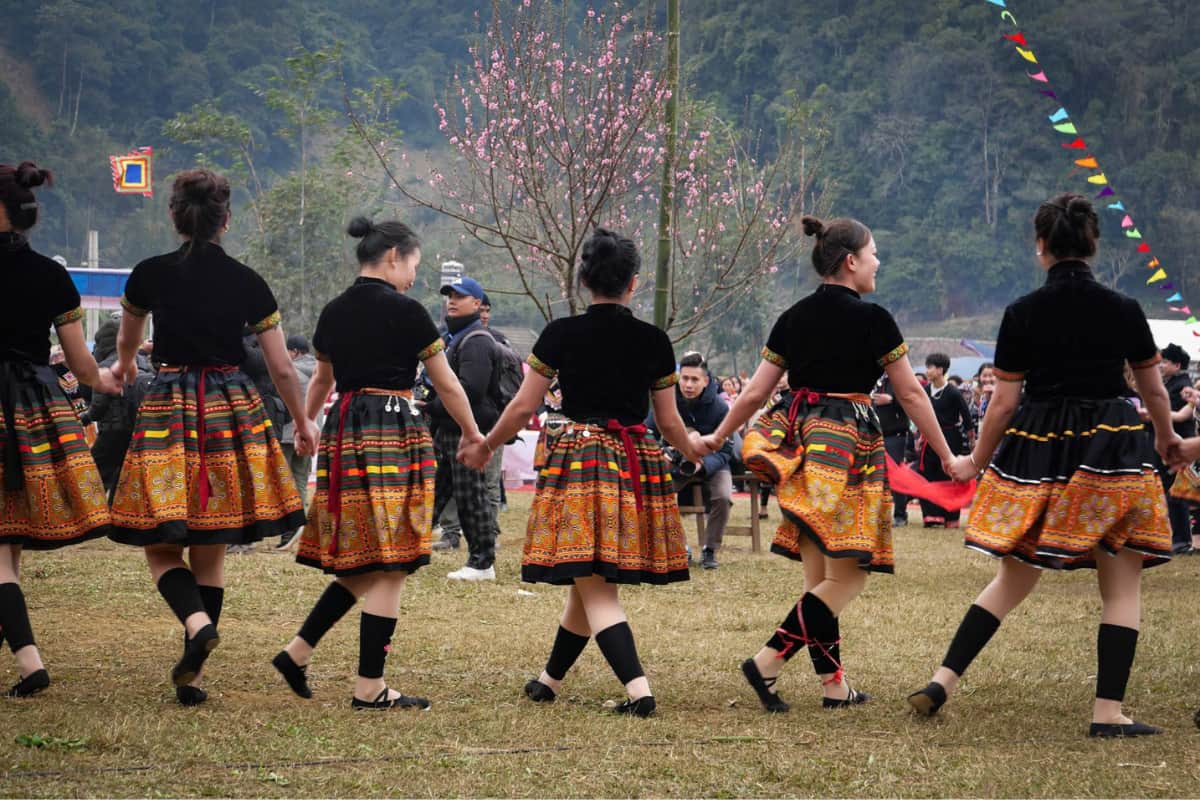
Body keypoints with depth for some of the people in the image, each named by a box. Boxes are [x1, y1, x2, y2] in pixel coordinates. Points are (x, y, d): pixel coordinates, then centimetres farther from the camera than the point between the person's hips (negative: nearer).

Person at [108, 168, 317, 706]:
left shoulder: (149, 275, -1)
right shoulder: (248, 283, -1)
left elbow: (128, 338, 22)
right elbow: (282, 368, 3)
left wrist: (123, 365, 46)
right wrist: (303, 423, 21)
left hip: (168, 408, -2)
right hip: (233, 412, 2)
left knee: (161, 544, 5)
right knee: (211, 551, 10)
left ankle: (197, 622, -24)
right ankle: (190, 673, 10)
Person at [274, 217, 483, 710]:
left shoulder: (334, 313, 11)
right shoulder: (405, 312, -7)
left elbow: (322, 379, 27)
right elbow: (447, 385, 0)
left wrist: (306, 425, 45)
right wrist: (473, 435, 16)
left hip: (343, 431, 7)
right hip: (394, 430, -7)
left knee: (360, 564, 17)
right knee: (389, 568, -2)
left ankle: (298, 651, 11)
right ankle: (370, 687, -2)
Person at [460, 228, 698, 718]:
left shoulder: (562, 334, -4)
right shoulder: (653, 341, 2)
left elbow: (523, 407, 0)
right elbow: (670, 422, 9)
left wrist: (485, 447, 17)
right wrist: (693, 452, 30)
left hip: (577, 455, -4)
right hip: (637, 464, 4)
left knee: (595, 589, -4)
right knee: (589, 583, 16)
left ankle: (638, 690, -19)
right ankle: (550, 680, 31)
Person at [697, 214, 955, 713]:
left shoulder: (792, 320, 9)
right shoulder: (871, 320, -7)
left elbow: (754, 393, 11)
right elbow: (911, 395, -3)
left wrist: (716, 438, 25)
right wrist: (946, 455, 6)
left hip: (799, 444, 7)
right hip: (848, 444, -7)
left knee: (820, 575, 11)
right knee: (847, 577, -4)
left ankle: (834, 685, 12)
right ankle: (768, 662, -14)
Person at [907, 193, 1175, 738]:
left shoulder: (1022, 315, -3)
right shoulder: (1124, 311, -2)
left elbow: (1004, 403, -1)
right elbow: (1154, 391, 10)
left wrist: (977, 462, 14)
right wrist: (1167, 438, 30)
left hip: (1037, 450, 2)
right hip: (1111, 449, -2)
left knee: (1015, 577, 15)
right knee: (1121, 585, 5)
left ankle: (941, 682, 9)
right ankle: (1108, 711, -2)